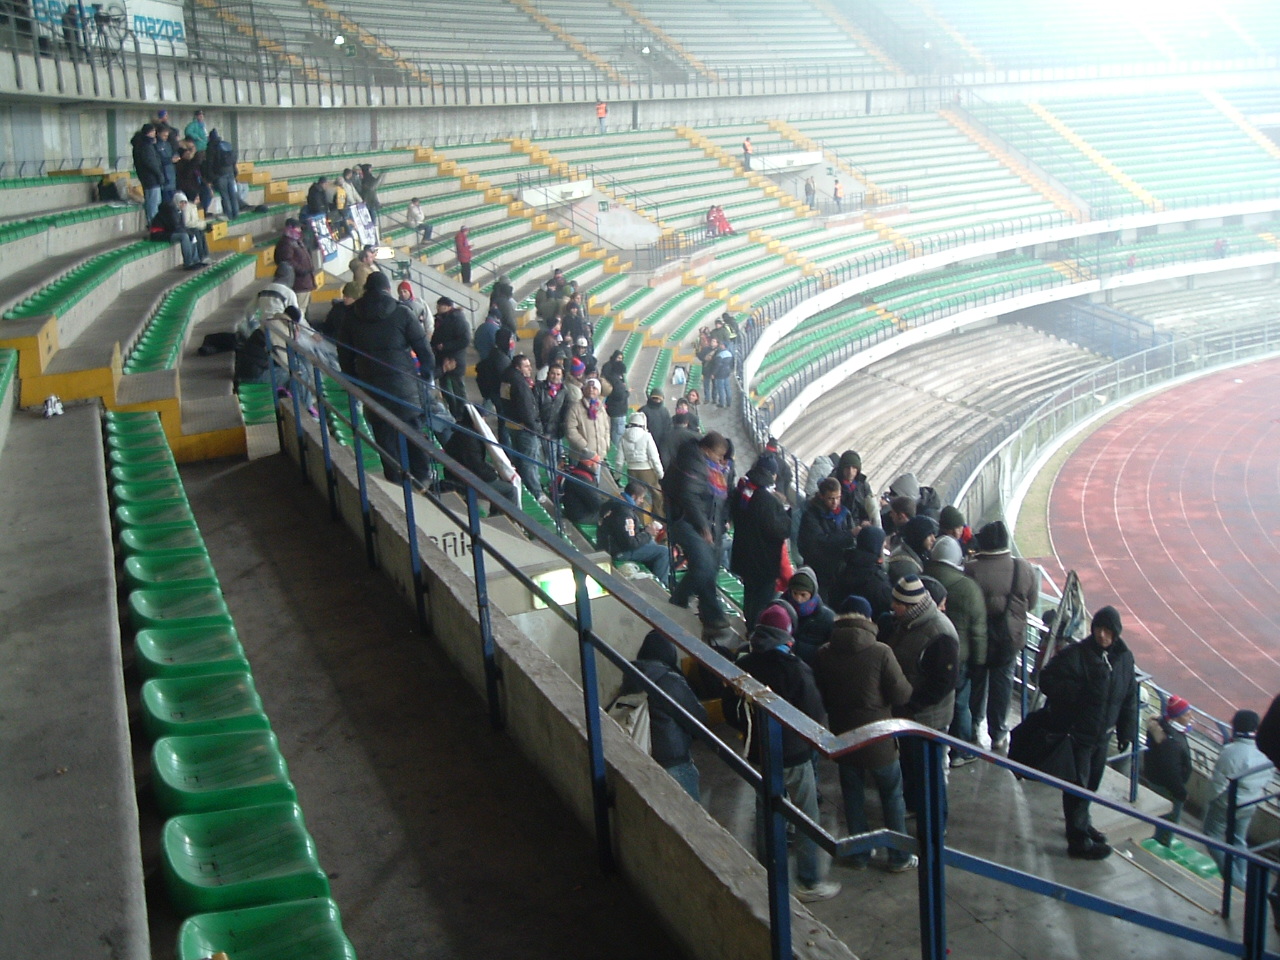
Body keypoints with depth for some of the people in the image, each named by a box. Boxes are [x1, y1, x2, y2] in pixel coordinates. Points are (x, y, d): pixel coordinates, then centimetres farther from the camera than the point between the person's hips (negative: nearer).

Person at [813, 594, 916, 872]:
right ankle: (899, 857, 24)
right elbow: (902, 695, -15)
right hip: (877, 738, -3)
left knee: (852, 795, 18)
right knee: (892, 796, 14)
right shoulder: (880, 652, -19)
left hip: (842, 737, 3)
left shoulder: (823, 655, -8)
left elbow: (819, 697, 3)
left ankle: (859, 854, 29)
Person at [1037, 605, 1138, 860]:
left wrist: (1126, 731, 10)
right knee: (1077, 787, 0)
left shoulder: (1124, 658, 2)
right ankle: (1079, 841, 10)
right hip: (1077, 733, -6)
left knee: (1092, 783, 20)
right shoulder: (1075, 655, -17)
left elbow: (1129, 698, 11)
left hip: (1103, 734, 6)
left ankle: (1081, 823, 41)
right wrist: (1075, 692, -30)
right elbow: (1047, 680, -19)